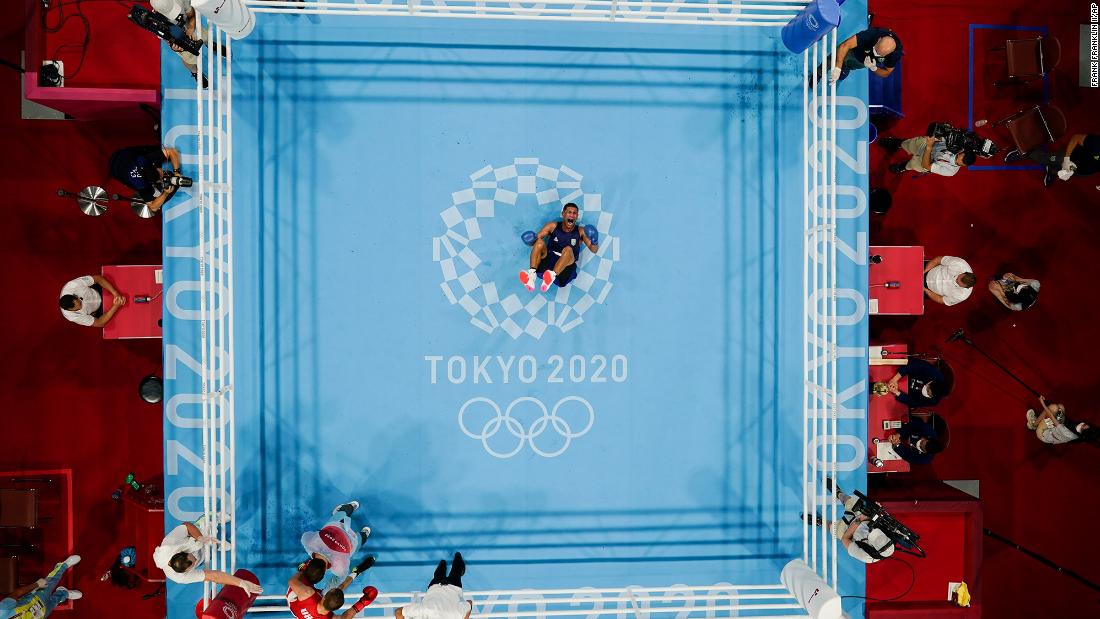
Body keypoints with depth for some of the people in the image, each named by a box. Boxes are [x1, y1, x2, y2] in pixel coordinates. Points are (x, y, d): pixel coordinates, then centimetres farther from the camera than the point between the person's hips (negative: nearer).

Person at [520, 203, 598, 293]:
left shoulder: (580, 231, 7)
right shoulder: (553, 226, 9)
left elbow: (594, 250, 3)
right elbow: (536, 238, 8)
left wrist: (594, 244, -20)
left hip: (566, 265, -2)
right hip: (548, 260, 2)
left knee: (568, 249, -32)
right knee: (539, 242, -23)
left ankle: (552, 276, -58)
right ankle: (532, 275, -44)